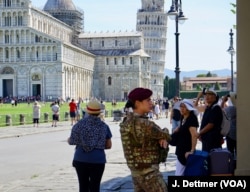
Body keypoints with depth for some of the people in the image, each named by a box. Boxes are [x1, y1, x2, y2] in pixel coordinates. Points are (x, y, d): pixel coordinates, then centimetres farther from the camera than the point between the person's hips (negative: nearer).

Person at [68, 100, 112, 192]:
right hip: (98, 160, 0)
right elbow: (109, 145, 6)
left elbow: (71, 141, 0)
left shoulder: (80, 124, -2)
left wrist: (68, 139, 21)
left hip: (81, 160, 0)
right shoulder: (104, 126, 1)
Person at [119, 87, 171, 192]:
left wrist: (163, 138, -8)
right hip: (148, 172, -10)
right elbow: (166, 135, -9)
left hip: (137, 170, 10)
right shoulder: (143, 124, -22)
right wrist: (163, 137, 14)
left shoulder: (129, 120, 8)